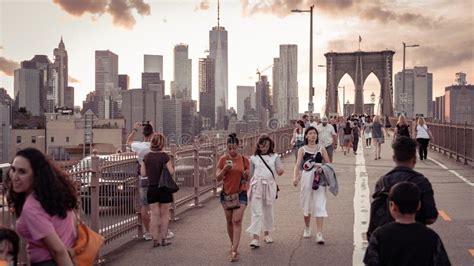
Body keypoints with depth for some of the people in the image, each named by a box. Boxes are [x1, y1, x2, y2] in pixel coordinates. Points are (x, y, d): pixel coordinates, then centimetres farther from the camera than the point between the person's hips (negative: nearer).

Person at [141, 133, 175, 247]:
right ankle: (163, 239, 14)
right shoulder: (165, 156, -11)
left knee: (154, 214, 8)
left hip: (151, 188, 3)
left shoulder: (146, 157, 0)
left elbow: (143, 173, 2)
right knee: (164, 214, 9)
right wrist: (172, 164, 7)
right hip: (164, 188, -3)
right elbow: (171, 172, -12)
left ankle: (155, 239, 9)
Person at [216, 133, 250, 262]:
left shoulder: (244, 159, -3)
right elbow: (218, 178, -1)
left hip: (240, 193, -2)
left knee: (237, 221, -12)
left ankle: (234, 251, -14)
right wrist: (224, 169, -19)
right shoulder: (223, 159, -1)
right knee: (229, 221, 13)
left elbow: (247, 179, 5)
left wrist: (246, 175, -17)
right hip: (226, 193, 2)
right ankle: (233, 245, 33)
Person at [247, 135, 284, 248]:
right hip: (256, 186, -1)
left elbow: (280, 170, -1)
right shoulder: (253, 158, 6)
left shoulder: (274, 157, 7)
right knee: (256, 212, -7)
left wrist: (280, 171, -24)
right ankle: (255, 238, -10)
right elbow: (250, 174, 11)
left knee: (268, 211, 13)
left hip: (269, 186, 1)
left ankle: (267, 234, 30)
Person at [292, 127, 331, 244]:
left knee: (319, 206, -8)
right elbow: (298, 164, -7)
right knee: (306, 205, 13)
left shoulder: (321, 149, 5)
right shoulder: (302, 150, 3)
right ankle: (307, 229, 35)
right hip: (306, 178, 1)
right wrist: (295, 177, -23)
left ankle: (319, 234, -8)